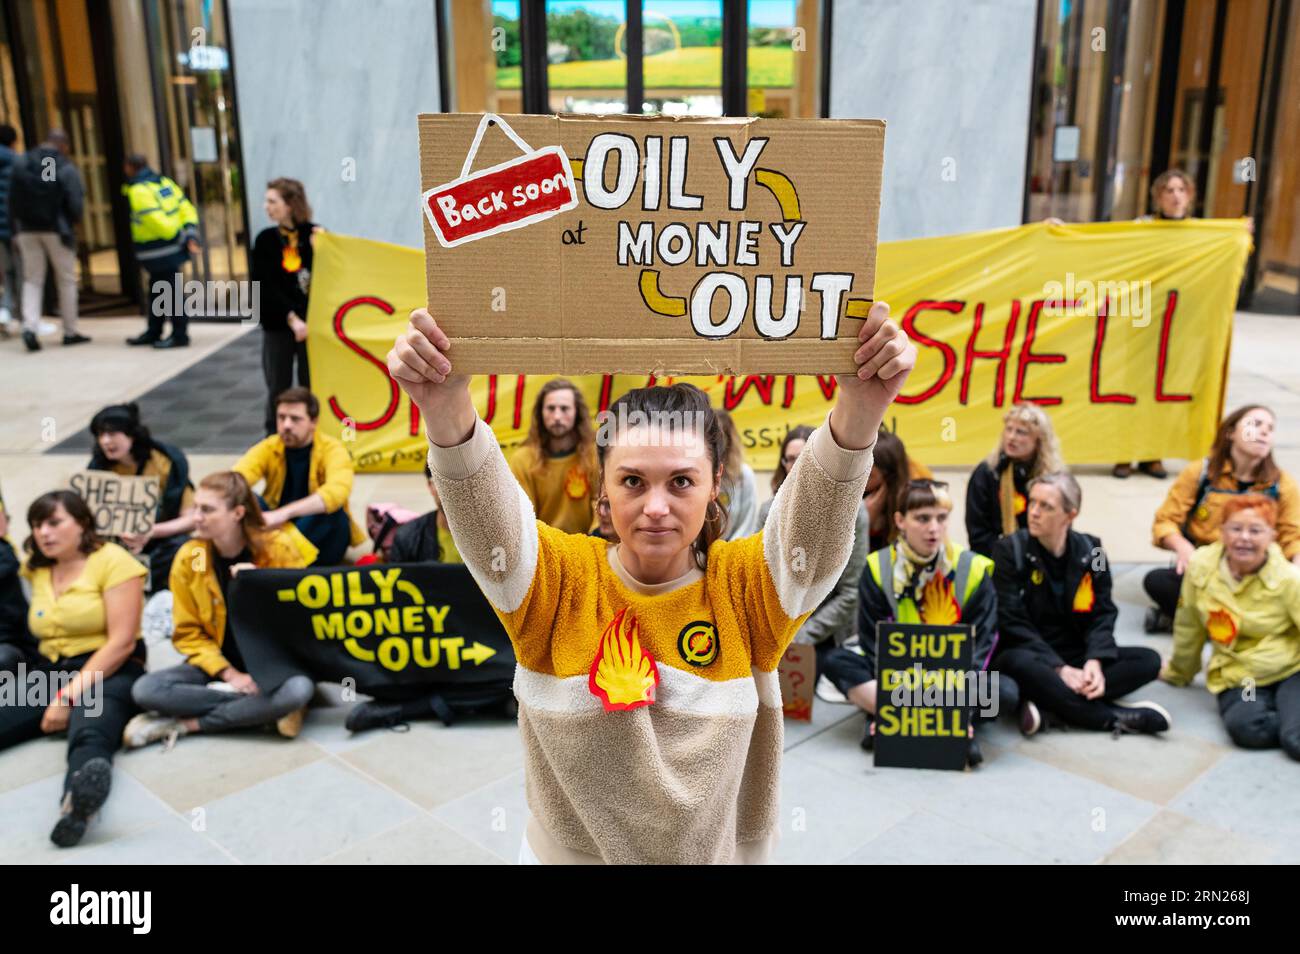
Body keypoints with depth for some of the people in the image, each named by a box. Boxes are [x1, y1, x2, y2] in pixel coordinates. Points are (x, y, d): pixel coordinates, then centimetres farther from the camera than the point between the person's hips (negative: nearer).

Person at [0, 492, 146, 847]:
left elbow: (122, 642, -11)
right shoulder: (35, 569, 17)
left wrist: (70, 695, -16)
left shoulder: (112, 561, -4)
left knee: (89, 733, -37)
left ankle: (77, 803, -66)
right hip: (48, 672, 6)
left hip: (109, 671, -6)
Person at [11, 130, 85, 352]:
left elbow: (12, 200, 4)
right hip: (56, 230, -3)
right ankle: (70, 332, 11)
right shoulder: (66, 168, -10)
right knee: (66, 280, 8)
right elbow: (76, 202, -14)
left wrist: (16, 229, 10)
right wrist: (72, 223, 6)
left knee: (32, 280, 10)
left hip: (27, 230, 4)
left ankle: (29, 326, -7)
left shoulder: (20, 164, 4)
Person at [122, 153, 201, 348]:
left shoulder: (138, 191, -14)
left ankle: (180, 336, 3)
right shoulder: (165, 182, 11)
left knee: (169, 295, -2)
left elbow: (158, 222, -22)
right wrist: (191, 235, 0)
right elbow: (187, 209, 6)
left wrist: (182, 239, -13)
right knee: (156, 292, 19)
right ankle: (153, 332, 29)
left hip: (159, 254, -9)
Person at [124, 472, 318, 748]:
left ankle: (184, 724, -19)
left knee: (299, 688, -35)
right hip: (218, 665, 2)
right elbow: (189, 633, -1)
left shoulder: (280, 548, -11)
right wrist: (229, 674, -15)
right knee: (145, 690, -23)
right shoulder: (188, 558, -5)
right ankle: (263, 710, -20)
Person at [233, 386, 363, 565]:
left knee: (331, 509, -33)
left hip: (321, 539, -2)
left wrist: (285, 513, -49)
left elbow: (337, 491, -37)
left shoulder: (332, 450, -15)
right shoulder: (268, 448, -5)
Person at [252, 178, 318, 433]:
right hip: (277, 325, 1)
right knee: (278, 388, 6)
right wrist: (291, 318, -14)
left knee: (311, 386, 3)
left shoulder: (315, 235, -2)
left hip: (311, 322, -1)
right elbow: (266, 287, -5)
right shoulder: (265, 240, 1)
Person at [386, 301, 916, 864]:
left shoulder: (745, 586, -14)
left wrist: (861, 408, -47)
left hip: (721, 851, 0)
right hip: (567, 851, 0)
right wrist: (446, 409, -50)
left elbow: (817, 522, -29)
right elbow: (484, 520, -31)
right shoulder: (558, 580, -15)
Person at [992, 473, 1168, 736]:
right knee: (1022, 665, -38)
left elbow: (1103, 614, 2)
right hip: (1029, 654, -4)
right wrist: (1058, 668, -23)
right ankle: (1117, 717, -27)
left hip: (1075, 655, 5)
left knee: (1148, 660, -14)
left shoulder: (1090, 551, 3)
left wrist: (1096, 660, -19)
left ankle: (1055, 704, -28)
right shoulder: (1010, 550, -8)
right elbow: (1012, 623, -13)